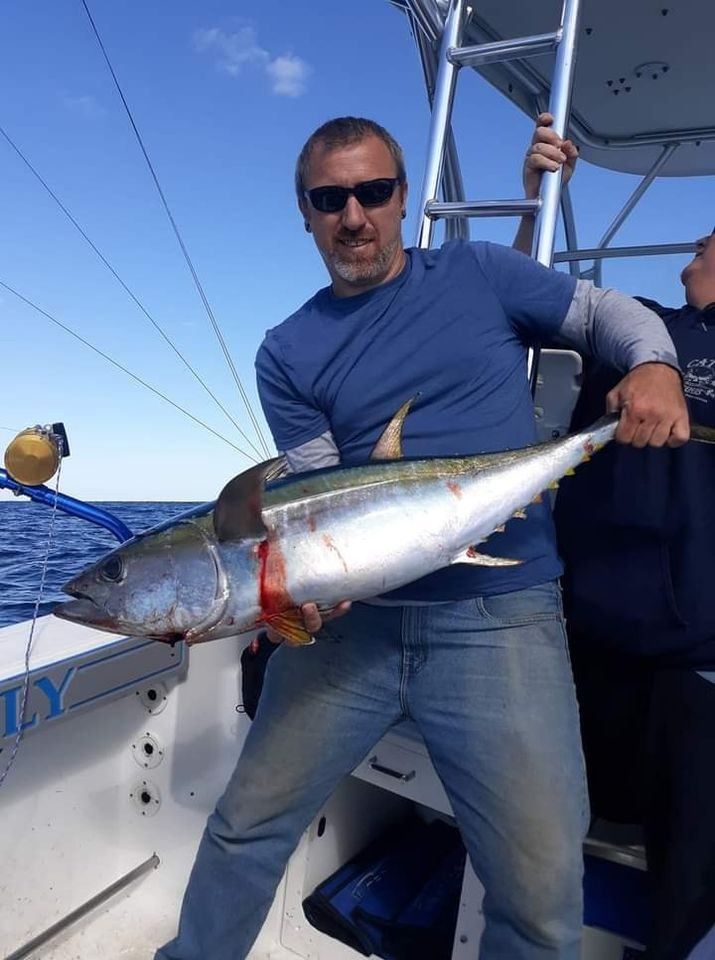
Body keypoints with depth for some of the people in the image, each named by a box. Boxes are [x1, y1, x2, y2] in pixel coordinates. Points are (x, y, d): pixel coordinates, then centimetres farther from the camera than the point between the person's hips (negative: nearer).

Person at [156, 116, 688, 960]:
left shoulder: (478, 274, 6)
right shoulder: (288, 354, 6)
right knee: (246, 824, 12)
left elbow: (610, 312, 14)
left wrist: (654, 366, -8)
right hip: (356, 615, 2)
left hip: (501, 615, -1)